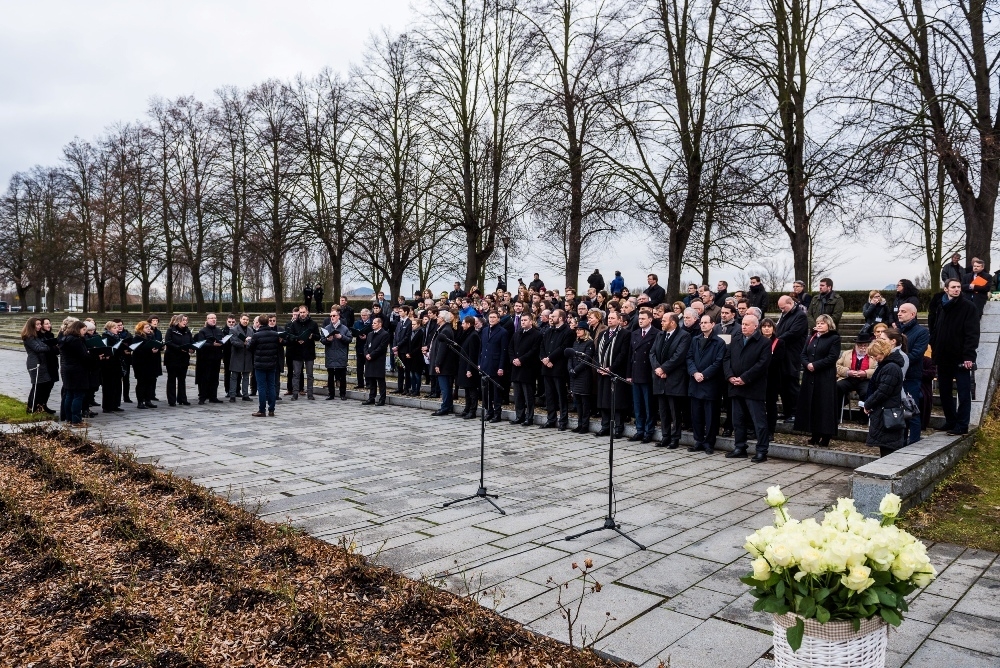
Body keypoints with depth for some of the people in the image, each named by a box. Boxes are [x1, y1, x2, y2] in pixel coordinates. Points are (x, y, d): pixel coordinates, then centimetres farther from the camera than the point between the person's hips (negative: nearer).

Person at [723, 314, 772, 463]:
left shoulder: (764, 343, -4)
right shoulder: (735, 341, 14)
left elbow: (762, 364, -14)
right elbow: (726, 359, 9)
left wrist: (744, 378, -18)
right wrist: (730, 376, -7)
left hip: (754, 388, -6)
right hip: (736, 387, 6)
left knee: (759, 421, -1)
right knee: (738, 420, 12)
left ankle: (762, 451, 4)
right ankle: (740, 448, 22)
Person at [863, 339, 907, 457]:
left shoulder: (891, 368, -18)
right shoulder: (885, 366, 15)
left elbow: (882, 392, -21)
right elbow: (875, 387, 19)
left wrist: (867, 404, -10)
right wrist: (868, 403, 7)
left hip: (887, 415, -10)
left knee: (888, 450, -6)